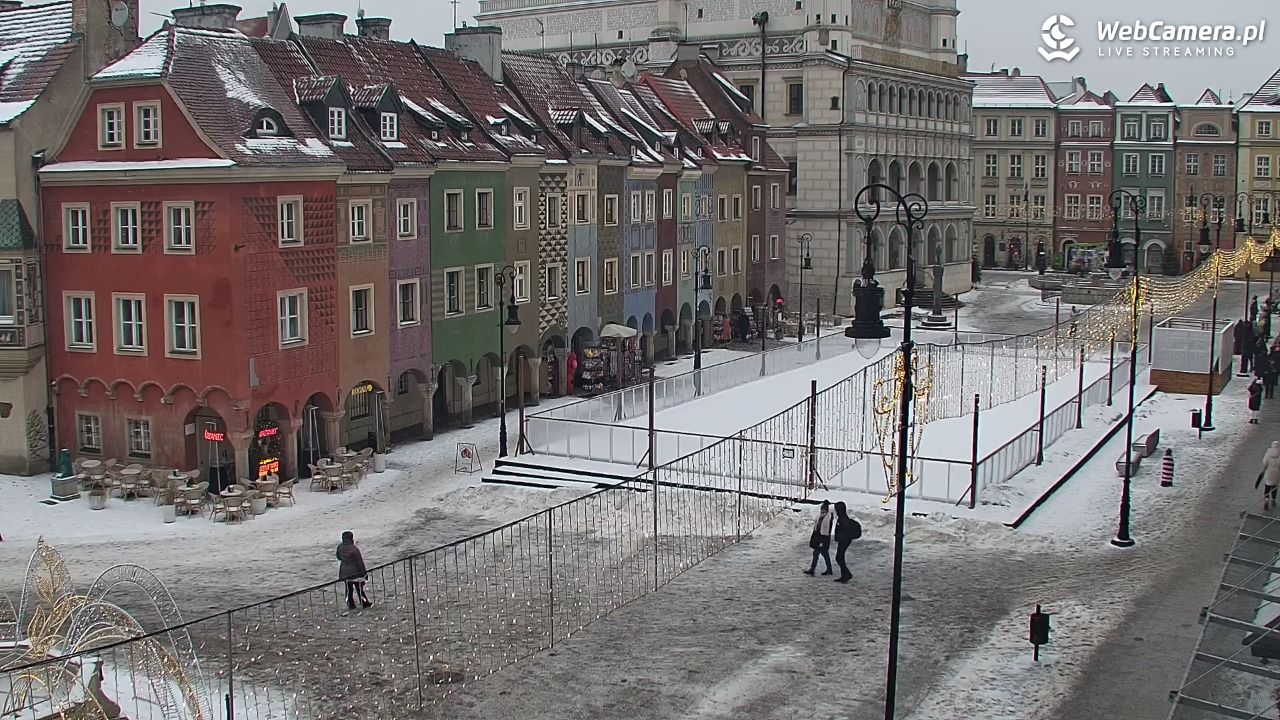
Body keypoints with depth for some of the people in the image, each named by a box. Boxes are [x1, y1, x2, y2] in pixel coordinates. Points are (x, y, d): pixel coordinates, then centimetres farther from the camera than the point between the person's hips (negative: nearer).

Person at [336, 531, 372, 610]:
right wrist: (364, 572, -10)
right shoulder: (354, 549, -25)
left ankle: (350, 605, 21)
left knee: (349, 589, 15)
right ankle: (365, 603, 20)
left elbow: (339, 558, 12)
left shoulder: (340, 548, -7)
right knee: (359, 588, 9)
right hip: (355, 573, -5)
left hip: (344, 573, 5)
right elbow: (360, 562, -19)